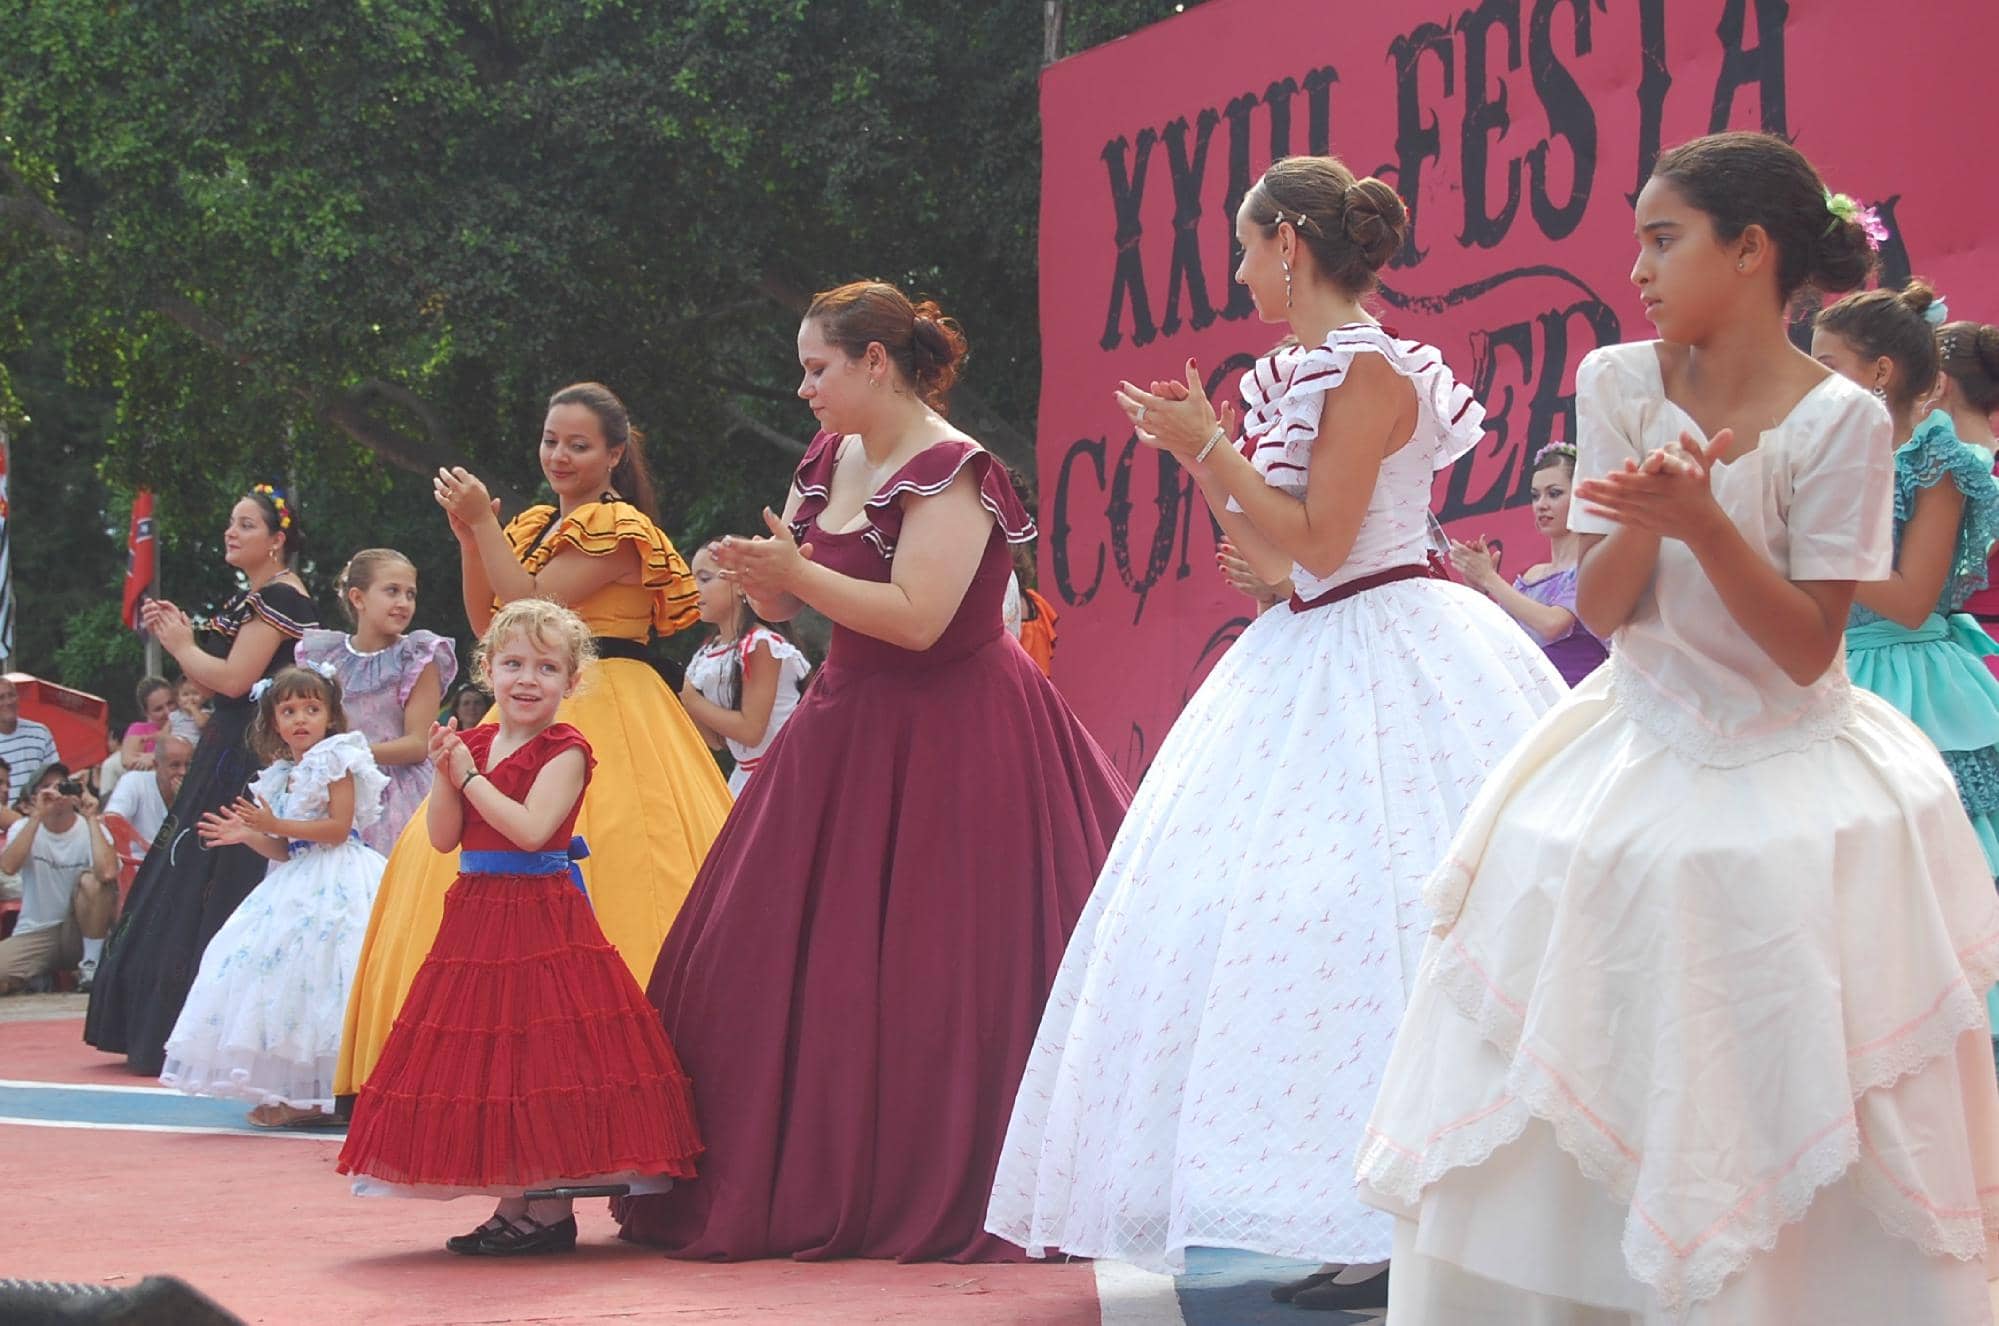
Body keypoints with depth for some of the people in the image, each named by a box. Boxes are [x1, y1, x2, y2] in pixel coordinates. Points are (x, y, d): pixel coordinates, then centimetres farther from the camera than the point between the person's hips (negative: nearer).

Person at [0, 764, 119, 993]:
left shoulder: (90, 829, -6)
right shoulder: (24, 827, 1)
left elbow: (107, 873, -28)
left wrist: (91, 818, -21)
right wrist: (37, 816, -24)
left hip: (81, 929, 1)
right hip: (35, 934, -1)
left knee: (92, 881, -29)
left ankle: (92, 963, -16)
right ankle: (38, 978, 4)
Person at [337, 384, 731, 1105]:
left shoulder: (617, 527, -8)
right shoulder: (534, 524, 18)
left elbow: (532, 608, -15)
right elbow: (487, 621, 13)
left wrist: (484, 523, -12)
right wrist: (470, 535, 2)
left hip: (605, 713, -8)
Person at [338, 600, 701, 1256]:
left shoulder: (564, 752, -7)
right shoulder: (474, 743, 11)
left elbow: (530, 828, -21)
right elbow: (443, 836, 6)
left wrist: (470, 776, -14)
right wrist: (445, 775, -9)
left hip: (544, 920, -7)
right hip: (476, 918, 7)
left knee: (545, 1063, -7)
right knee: (487, 1066, 8)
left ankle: (551, 1211, -1)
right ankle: (512, 1207, 16)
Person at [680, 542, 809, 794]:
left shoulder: (760, 644, -16)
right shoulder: (708, 652, 8)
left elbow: (751, 730, -20)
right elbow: (717, 740, 9)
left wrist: (691, 700, -15)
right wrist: (680, 698, -5)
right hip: (745, 775, 8)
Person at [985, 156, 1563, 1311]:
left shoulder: (1369, 370, -13)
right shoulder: (1305, 376, 14)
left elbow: (1316, 542, -18)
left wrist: (1210, 442, -12)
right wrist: (1199, 453, 10)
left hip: (1384, 661, -10)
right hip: (1316, 666, 10)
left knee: (1373, 925, -14)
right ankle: (1380, 1226, 11)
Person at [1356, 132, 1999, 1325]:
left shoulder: (1839, 420, -13)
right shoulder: (1622, 386, -2)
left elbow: (1809, 647, -15)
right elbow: (1602, 611, -4)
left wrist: (1704, 521, -27)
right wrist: (1645, 519, -25)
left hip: (1783, 778, -4)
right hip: (1637, 766, 4)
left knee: (1782, 1118, -3)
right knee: (1574, 1114, 3)